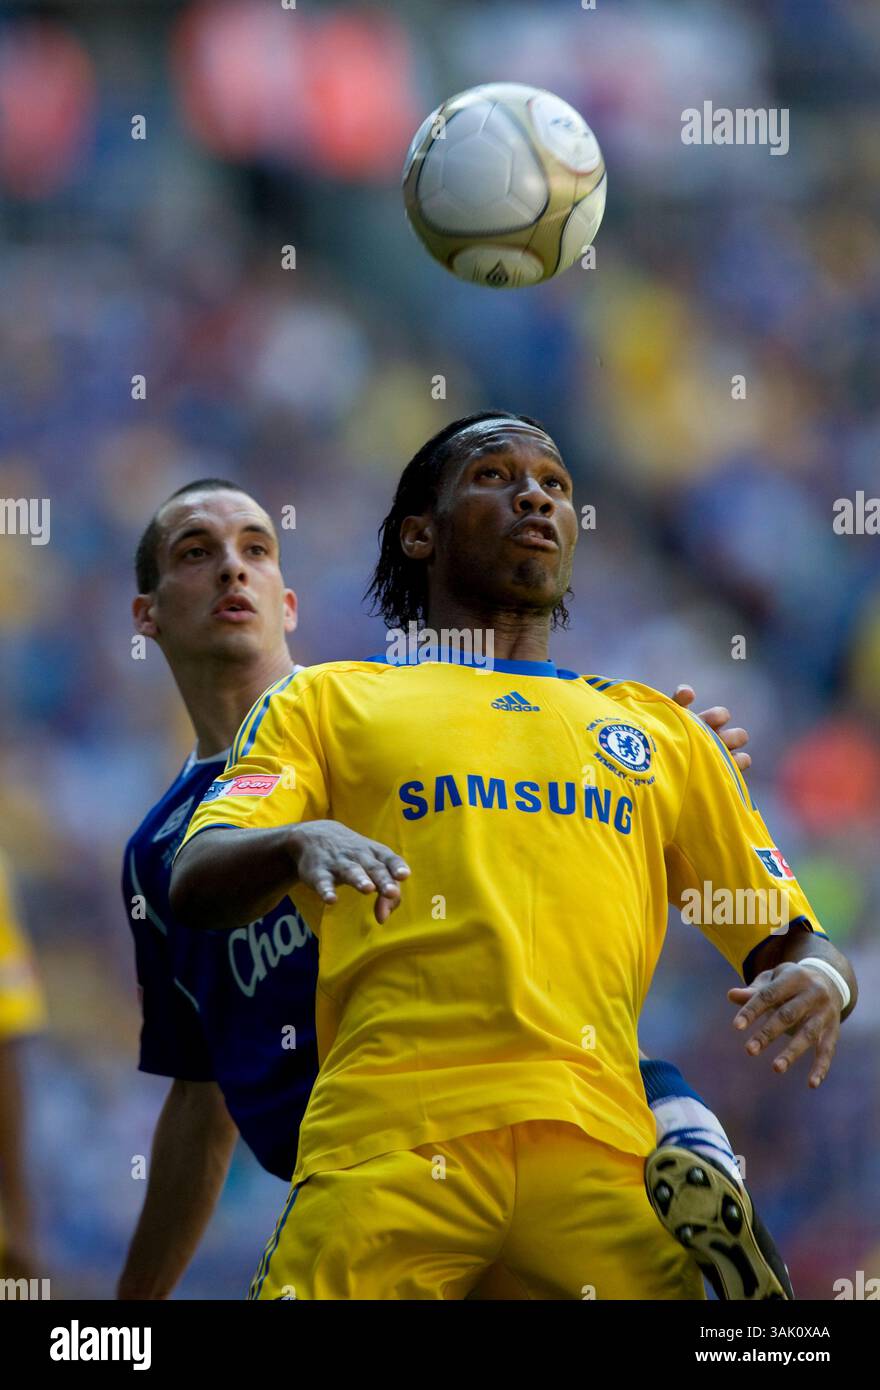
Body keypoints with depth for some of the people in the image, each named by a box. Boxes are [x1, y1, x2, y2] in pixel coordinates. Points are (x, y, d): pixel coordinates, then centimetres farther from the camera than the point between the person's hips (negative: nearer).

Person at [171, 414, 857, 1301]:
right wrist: (300, 843, -19)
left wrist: (819, 980, 1)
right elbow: (193, 885, 4)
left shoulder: (659, 729, 27)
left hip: (600, 1148, 2)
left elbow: (789, 939, 26)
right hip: (389, 1141, -2)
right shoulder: (327, 700, 19)